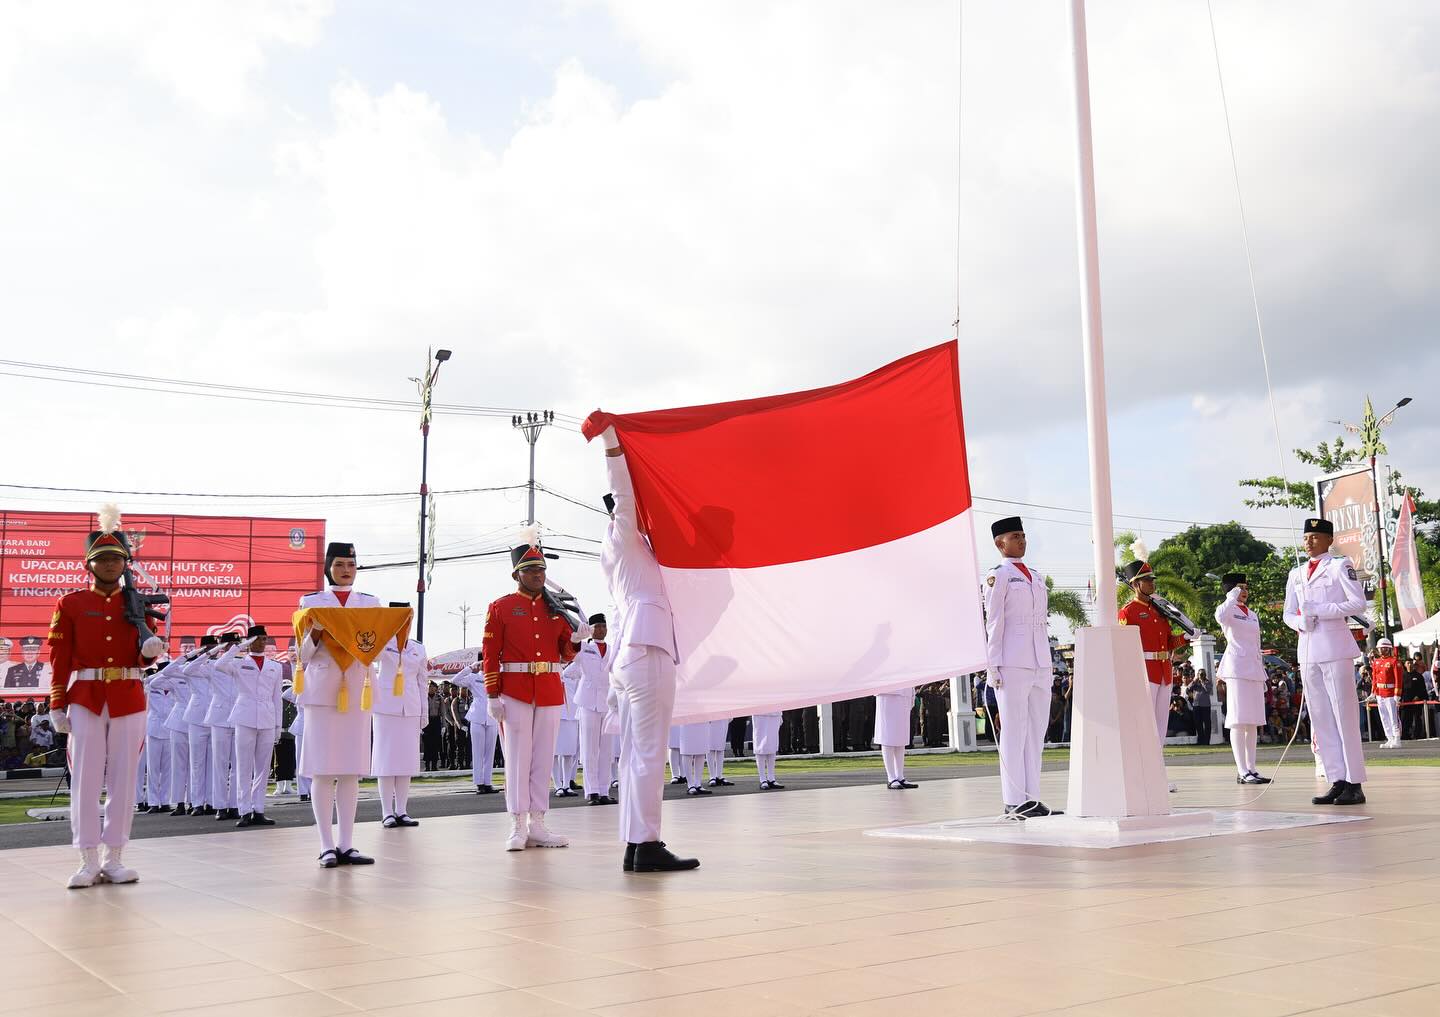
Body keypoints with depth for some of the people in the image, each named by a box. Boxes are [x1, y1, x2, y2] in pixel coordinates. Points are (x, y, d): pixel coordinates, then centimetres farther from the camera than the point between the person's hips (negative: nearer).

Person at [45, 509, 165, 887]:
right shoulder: (70, 604, 4)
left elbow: (143, 659, 9)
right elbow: (59, 659, 2)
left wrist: (152, 647, -15)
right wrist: (57, 706, -3)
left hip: (129, 700, 2)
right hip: (86, 700, -1)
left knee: (123, 779, 3)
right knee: (86, 779, -2)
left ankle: (114, 859, 10)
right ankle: (89, 862, 4)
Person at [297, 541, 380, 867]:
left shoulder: (371, 603, 13)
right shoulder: (311, 601, 7)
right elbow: (304, 655, 5)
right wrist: (315, 633, -15)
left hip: (357, 690, 3)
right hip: (321, 690, -2)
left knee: (351, 769, 3)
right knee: (323, 770, -5)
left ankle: (347, 844, 6)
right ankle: (327, 845, -1)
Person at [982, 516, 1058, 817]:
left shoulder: (1036, 577, 20)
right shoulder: (998, 576, -3)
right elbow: (993, 623, -7)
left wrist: (1049, 663, 17)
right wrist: (992, 666, -12)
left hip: (1040, 665, 8)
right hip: (1013, 665, -8)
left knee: (1037, 731, 7)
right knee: (1015, 731, -5)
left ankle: (1032, 798, 12)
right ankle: (1014, 801, -2)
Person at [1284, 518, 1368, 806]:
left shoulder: (1340, 565, 1)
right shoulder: (1296, 574, 17)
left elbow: (1358, 603, -7)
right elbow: (1288, 613, 20)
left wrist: (1319, 610, -14)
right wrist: (1301, 622, -2)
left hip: (1335, 649, -6)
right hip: (1308, 651, 6)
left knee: (1344, 715, -6)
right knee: (1320, 718, 4)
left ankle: (1354, 784, -4)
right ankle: (1337, 781, 8)